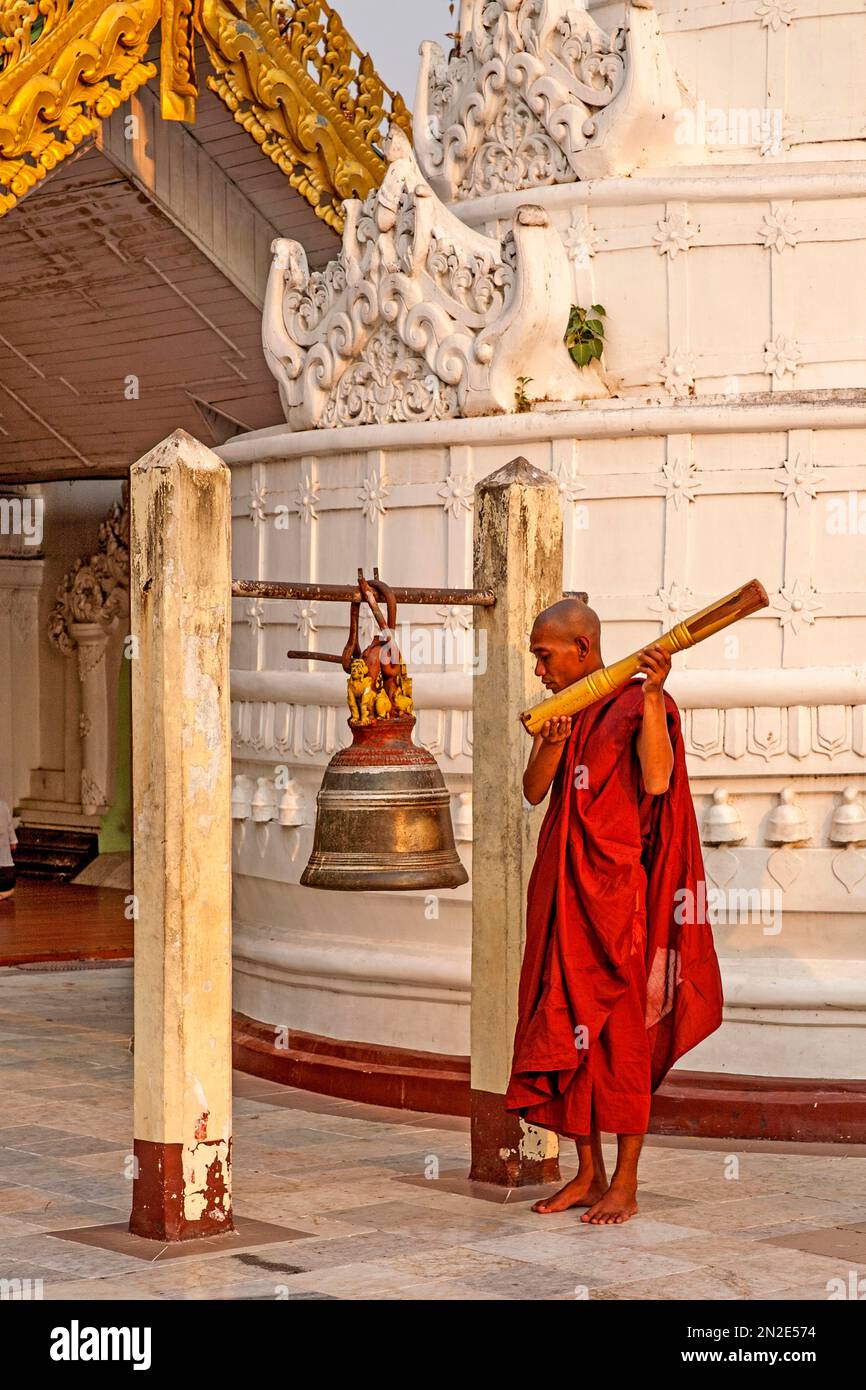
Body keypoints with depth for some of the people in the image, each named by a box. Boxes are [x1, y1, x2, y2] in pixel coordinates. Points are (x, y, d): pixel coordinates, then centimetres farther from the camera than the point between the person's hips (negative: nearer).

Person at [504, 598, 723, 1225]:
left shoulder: (639, 702, -6)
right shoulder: (563, 710, 14)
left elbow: (655, 782, -22)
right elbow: (534, 791, 4)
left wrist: (653, 695, -25)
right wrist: (552, 744, -15)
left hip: (617, 891, -7)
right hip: (563, 891, 7)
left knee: (622, 1033, -2)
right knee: (565, 1030, 7)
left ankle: (625, 1185, 4)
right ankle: (589, 1175, 17)